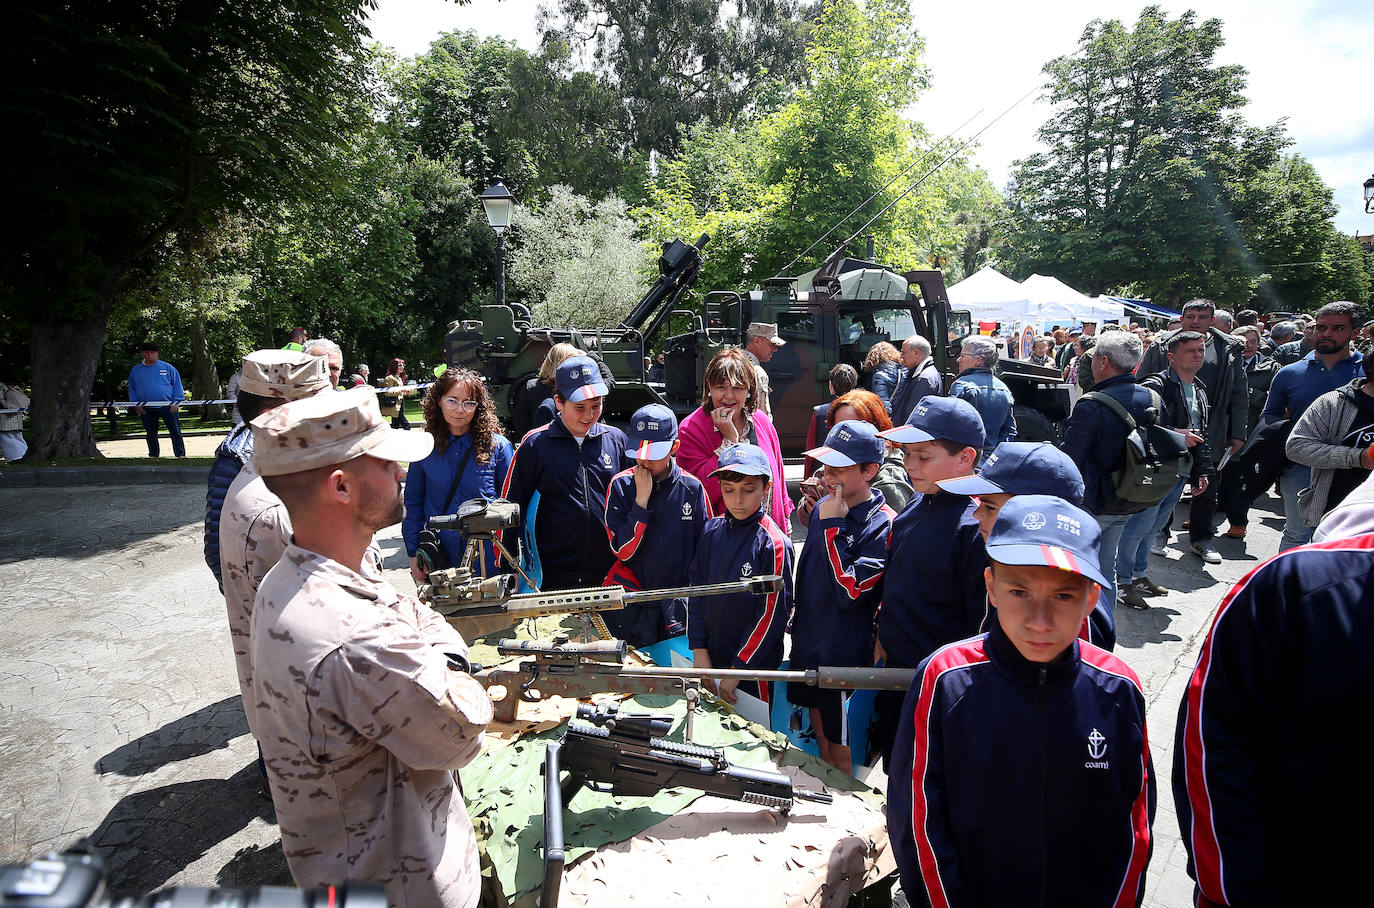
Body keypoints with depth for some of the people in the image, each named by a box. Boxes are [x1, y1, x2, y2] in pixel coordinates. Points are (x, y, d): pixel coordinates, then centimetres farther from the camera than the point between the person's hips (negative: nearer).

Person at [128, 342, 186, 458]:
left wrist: (176, 402, -6)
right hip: (146, 409, 2)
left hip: (168, 406, -2)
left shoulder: (168, 368, 4)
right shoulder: (135, 370, 11)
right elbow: (132, 389, 15)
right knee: (151, 434, 9)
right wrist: (136, 404, 5)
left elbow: (177, 385, 3)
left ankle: (181, 455, -2)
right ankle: (154, 455, 19)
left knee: (176, 432, -4)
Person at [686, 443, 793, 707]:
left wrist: (738, 668, -14)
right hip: (711, 658, 5)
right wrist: (699, 649, 0)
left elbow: (772, 613, -16)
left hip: (755, 670, -5)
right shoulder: (712, 531, 0)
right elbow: (696, 590, 5)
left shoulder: (773, 543, -17)